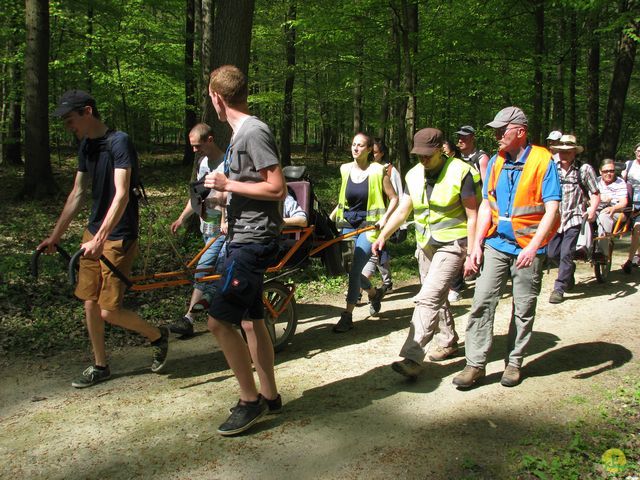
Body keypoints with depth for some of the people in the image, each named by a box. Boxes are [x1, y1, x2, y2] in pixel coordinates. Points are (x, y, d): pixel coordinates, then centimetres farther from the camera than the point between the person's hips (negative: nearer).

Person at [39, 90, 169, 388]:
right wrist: (55, 236, 17)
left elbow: (121, 195, -25)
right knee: (90, 302, 11)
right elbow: (77, 194, 16)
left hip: (119, 236, -8)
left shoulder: (119, 142, -17)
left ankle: (158, 336, 18)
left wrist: (100, 239, -33)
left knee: (109, 310, -7)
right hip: (94, 232, 8)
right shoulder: (86, 146, 10)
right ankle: (100, 366, 26)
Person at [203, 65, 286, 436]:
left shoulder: (254, 132, -16)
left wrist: (228, 184, -16)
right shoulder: (242, 133, 16)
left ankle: (250, 400, 3)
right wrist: (225, 194, 20)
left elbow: (278, 188, -21)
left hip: (254, 242, -11)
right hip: (244, 239, 11)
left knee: (219, 321, -11)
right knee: (251, 321, 15)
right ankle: (270, 396, 26)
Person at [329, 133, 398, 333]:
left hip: (369, 226, -5)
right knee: (350, 269, 8)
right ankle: (374, 293, 37)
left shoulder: (378, 170, -7)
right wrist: (331, 216, 16)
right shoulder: (345, 169, 5)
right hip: (348, 225, 5)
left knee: (354, 270, -13)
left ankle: (347, 316, -4)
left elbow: (394, 198, -2)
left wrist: (384, 218, -14)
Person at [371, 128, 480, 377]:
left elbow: (472, 216, -11)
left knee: (428, 298, -18)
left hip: (451, 244, -7)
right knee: (437, 296, 18)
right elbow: (402, 210, 6)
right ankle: (449, 342, 38)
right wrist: (382, 236, -7)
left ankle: (412, 358, -20)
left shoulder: (460, 172, -13)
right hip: (425, 244, 7)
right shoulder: (414, 175, 5)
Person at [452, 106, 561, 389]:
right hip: (496, 244, 4)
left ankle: (514, 363, 22)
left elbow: (551, 209, -12)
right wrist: (477, 244, 2)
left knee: (523, 309, 8)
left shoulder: (543, 161, -8)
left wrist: (533, 246, -22)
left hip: (527, 248, -4)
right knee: (482, 302, -2)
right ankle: (476, 364, 5)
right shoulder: (495, 162, 7)